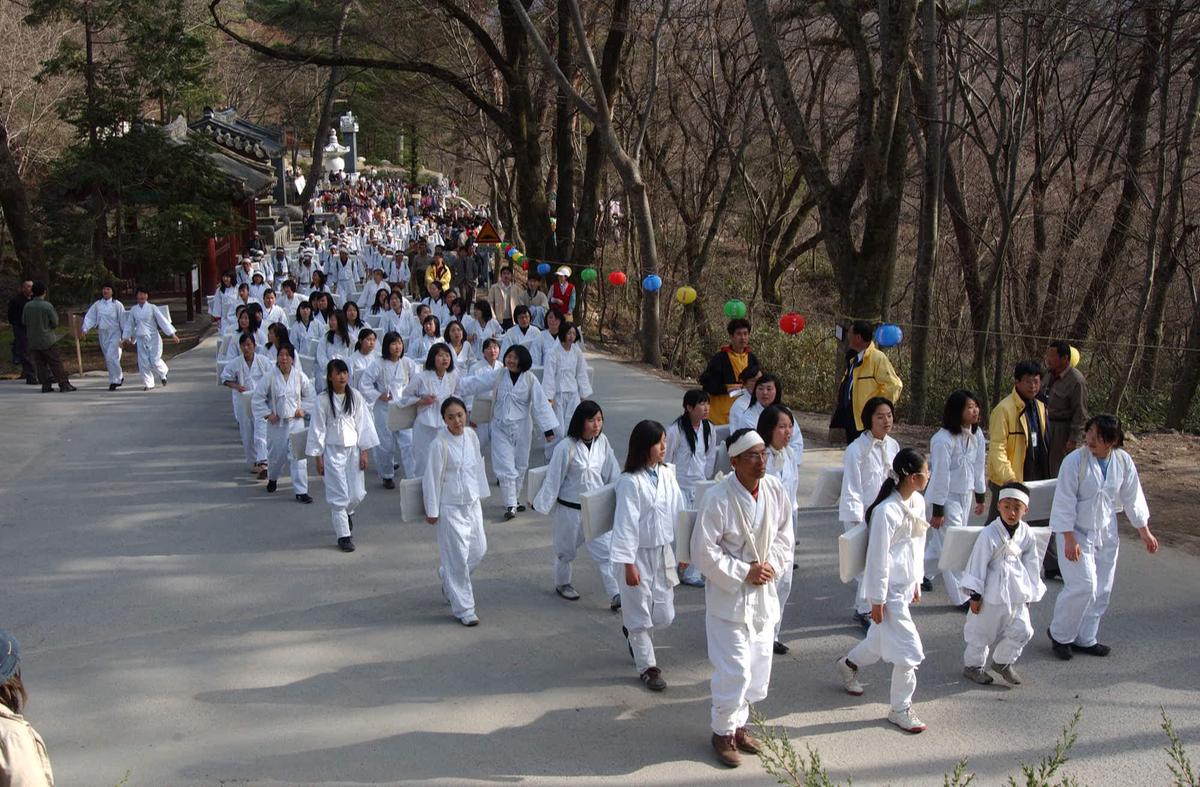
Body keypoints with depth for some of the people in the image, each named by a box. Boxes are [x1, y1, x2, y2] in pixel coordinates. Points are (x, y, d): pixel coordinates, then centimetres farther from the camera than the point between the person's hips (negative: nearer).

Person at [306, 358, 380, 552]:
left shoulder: (356, 397, 1)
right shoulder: (323, 400, -7)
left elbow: (364, 424, 3)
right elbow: (318, 429, -3)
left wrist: (365, 452, -1)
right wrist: (318, 458, -4)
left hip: (353, 449, 3)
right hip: (333, 450, -3)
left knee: (357, 494, 3)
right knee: (338, 495, -2)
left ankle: (346, 512, 37)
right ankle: (343, 535, 9)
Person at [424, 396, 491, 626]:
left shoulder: (471, 435, 0)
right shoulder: (440, 444, -17)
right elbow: (432, 478, -11)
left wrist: (481, 493, 17)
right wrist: (432, 511, -8)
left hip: (472, 503, 6)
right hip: (450, 507, -6)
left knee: (479, 549, 13)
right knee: (457, 557, -2)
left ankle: (447, 578, 40)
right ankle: (463, 608, 10)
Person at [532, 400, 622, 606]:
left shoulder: (602, 442, -6)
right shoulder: (566, 447, -19)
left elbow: (612, 473, 5)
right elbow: (553, 479, -11)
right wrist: (540, 503, -4)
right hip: (569, 509, -3)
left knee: (606, 551, -3)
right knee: (566, 549, 18)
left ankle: (616, 596, -4)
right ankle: (562, 583, 42)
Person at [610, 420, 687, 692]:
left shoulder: (667, 474, 1)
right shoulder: (630, 482, -18)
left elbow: (679, 511, 10)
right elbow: (625, 524, -17)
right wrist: (628, 564, -16)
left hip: (663, 552, 6)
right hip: (640, 555, -6)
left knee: (664, 615, 12)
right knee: (640, 613, 7)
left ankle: (633, 632, 42)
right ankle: (647, 666, 23)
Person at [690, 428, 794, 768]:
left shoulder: (776, 491, -4)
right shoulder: (718, 498, -21)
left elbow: (785, 536, 9)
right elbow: (704, 551, -18)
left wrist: (772, 567, -8)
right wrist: (743, 573, -18)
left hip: (765, 594, 6)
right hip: (729, 596, -6)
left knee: (758, 667, 15)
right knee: (734, 670, -5)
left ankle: (739, 725, 34)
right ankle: (723, 732, 16)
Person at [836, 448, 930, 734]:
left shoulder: (918, 502, 2)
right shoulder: (887, 511, -24)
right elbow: (878, 558, -19)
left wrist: (917, 582, 19)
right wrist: (877, 600, -14)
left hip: (906, 585, 9)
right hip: (890, 589, -9)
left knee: (882, 639, 24)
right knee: (909, 651, -4)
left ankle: (849, 664, 52)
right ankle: (900, 710, 13)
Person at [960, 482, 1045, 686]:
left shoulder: (1027, 535, -2)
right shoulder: (990, 534, -17)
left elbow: (1032, 564, 10)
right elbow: (977, 564, -12)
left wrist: (1030, 593, 14)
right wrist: (975, 594, -10)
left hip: (1017, 594, 5)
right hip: (993, 593, -5)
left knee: (1022, 630, 5)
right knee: (982, 632, 7)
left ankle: (1003, 661, 28)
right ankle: (972, 665, 29)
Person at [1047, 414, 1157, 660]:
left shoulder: (1123, 461, -4)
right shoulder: (1075, 461, -19)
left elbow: (1132, 498, 9)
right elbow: (1064, 502, -16)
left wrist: (1144, 531, 13)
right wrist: (1069, 539, -18)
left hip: (1106, 534, 5)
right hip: (1076, 533, -5)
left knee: (1102, 590, 9)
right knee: (1083, 586, -13)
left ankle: (1085, 639, 24)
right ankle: (1060, 635, 7)